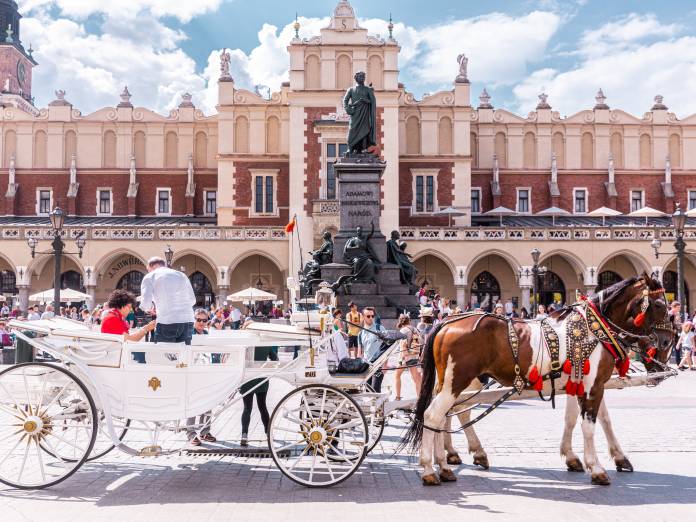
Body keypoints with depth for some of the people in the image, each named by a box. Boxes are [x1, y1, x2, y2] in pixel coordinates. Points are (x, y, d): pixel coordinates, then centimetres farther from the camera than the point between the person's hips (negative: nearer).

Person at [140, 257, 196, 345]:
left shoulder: (150, 277, 8)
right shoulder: (181, 275, 20)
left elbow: (146, 303, -3)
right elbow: (192, 300, 18)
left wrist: (151, 307, 18)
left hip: (167, 323, -4)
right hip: (188, 322, 4)